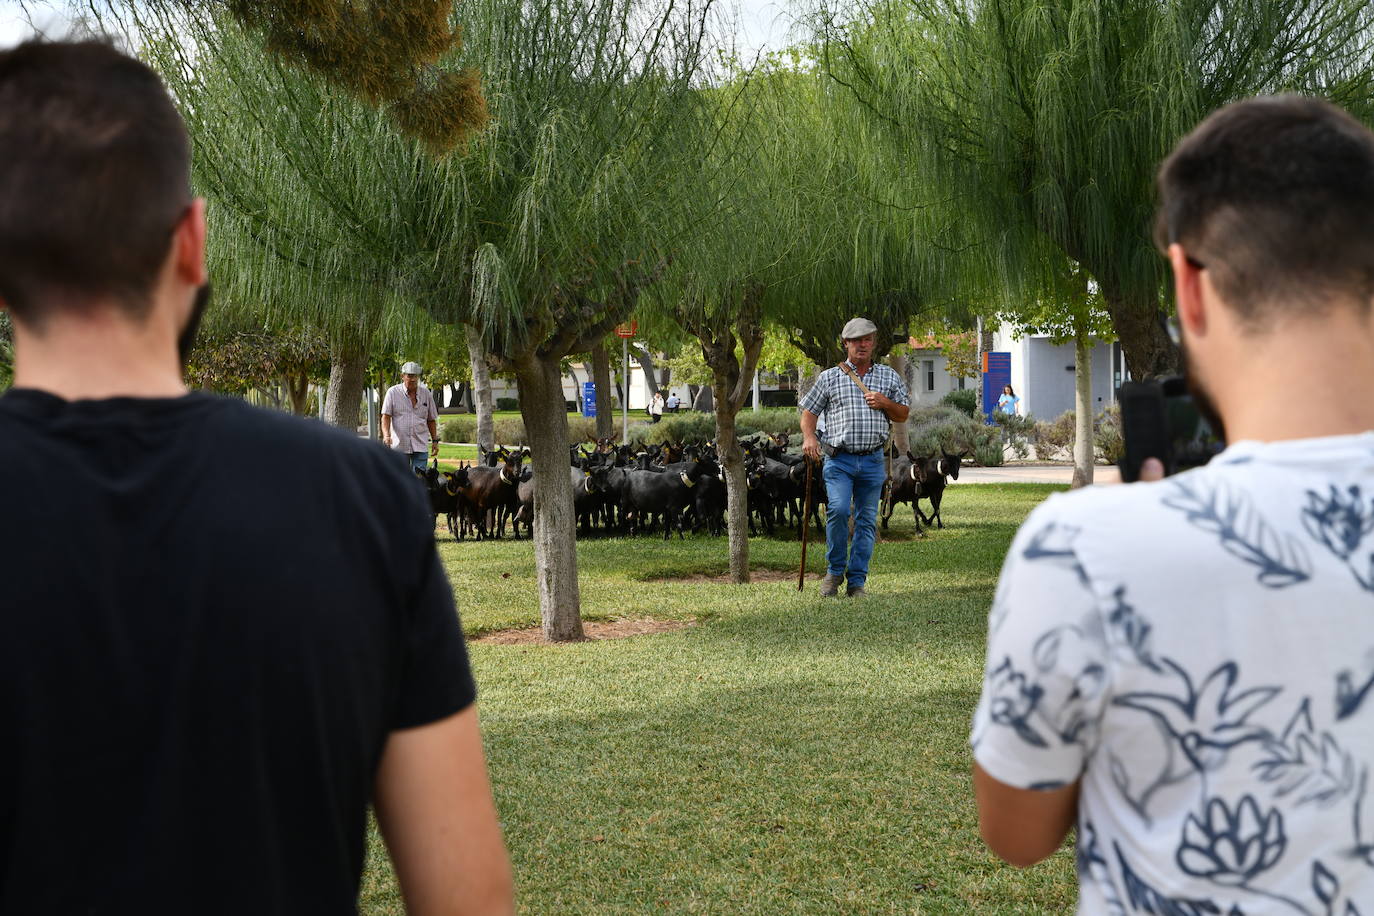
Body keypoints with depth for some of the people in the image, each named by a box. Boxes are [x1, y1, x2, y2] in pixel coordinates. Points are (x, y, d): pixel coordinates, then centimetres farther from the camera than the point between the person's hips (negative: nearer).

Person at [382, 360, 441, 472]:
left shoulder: (426, 394, 8)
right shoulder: (393, 392, 2)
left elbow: (431, 420, 15)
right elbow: (386, 416, -3)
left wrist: (435, 441, 11)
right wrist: (386, 435, -19)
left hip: (420, 446, 1)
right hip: (399, 446, -1)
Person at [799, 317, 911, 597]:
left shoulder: (889, 377, 13)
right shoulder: (829, 377, 8)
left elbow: (903, 415, 17)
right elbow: (809, 412, 12)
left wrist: (885, 403, -3)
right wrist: (809, 437, -7)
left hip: (873, 461, 2)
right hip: (839, 459, -2)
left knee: (867, 520, 2)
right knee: (838, 509, -20)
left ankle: (857, 581, 10)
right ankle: (834, 570, -1)